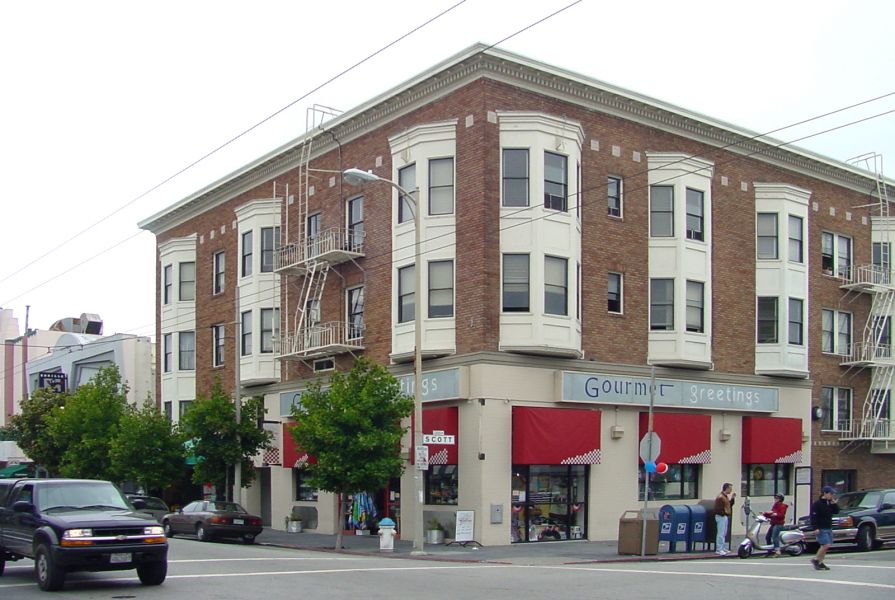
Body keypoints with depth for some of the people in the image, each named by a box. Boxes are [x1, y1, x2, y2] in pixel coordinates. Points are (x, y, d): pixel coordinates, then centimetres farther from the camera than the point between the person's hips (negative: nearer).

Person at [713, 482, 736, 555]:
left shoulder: (726, 497, 14)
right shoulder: (720, 497, -17)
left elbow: (729, 505, 21)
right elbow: (717, 508, -22)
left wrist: (733, 498, 12)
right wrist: (723, 512, -19)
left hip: (725, 517, 10)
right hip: (721, 517, -10)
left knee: (724, 534, 16)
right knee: (721, 533, -9)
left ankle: (723, 548, 25)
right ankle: (719, 549, -6)